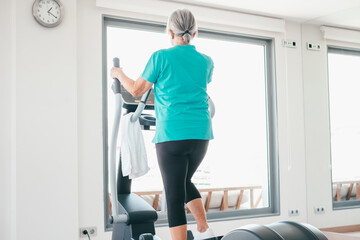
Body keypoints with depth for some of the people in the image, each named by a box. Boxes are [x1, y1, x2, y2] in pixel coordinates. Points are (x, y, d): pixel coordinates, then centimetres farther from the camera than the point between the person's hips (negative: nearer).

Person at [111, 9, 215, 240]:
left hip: (172, 135, -5)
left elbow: (136, 90, 4)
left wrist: (119, 74, 23)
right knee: (185, 182, 26)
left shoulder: (162, 57, -5)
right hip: (201, 134, 5)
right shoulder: (206, 62, 8)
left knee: (174, 194, 0)